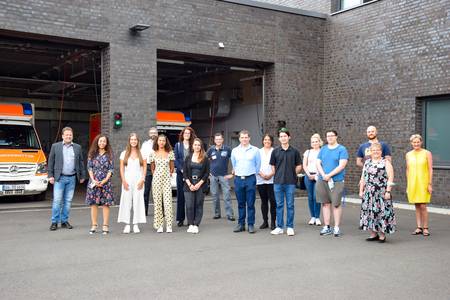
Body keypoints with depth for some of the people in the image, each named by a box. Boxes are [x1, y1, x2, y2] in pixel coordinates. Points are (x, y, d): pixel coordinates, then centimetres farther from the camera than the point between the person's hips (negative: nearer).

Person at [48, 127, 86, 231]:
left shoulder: (77, 147, 10)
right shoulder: (55, 146, 4)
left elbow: (81, 162, 13)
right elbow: (51, 161, 4)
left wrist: (82, 176, 10)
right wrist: (50, 175, -2)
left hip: (72, 178, 2)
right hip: (59, 178, -2)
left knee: (68, 201, 6)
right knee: (57, 200, -4)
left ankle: (64, 221, 15)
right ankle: (54, 222, 3)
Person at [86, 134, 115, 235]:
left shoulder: (109, 155, 6)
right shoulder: (92, 154, 9)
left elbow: (111, 169, 2)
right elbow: (89, 168, 5)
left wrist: (104, 180, -9)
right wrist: (93, 180, -7)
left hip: (105, 182, -1)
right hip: (93, 182, 1)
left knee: (105, 203, -3)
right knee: (93, 203, 2)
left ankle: (105, 226, 2)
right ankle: (94, 225, 9)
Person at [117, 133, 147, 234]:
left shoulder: (142, 153, 7)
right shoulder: (124, 153, 8)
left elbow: (145, 167, 5)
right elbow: (122, 168, 6)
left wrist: (142, 180, -5)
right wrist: (124, 181, -4)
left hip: (138, 181, 0)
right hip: (127, 181, 0)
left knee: (137, 201, -2)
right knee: (126, 201, -3)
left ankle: (136, 225, 4)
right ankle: (127, 224, 2)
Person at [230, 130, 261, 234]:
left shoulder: (255, 150, 0)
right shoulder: (234, 151, 7)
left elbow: (258, 165, 9)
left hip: (250, 179, -2)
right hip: (238, 179, 2)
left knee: (250, 204, 0)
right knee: (241, 204, 8)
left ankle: (251, 225, 7)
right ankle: (241, 224, 15)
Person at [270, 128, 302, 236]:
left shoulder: (294, 151, 2)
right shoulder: (275, 151, 4)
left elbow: (299, 166, 7)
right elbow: (273, 166, 11)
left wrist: (292, 174, 1)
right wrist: (277, 176, 5)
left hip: (290, 182, -1)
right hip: (278, 182, 1)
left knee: (290, 205, 3)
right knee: (279, 205, 6)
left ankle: (290, 227, 11)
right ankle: (279, 227, 13)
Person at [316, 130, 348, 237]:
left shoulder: (342, 149, -2)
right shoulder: (323, 149, 13)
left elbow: (341, 166, -11)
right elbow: (318, 163, 6)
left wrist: (329, 175, -15)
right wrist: (324, 175, -10)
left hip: (337, 181, -4)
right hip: (322, 181, 4)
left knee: (336, 204, -1)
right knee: (325, 204, 7)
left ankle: (336, 228, 7)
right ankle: (327, 227, 15)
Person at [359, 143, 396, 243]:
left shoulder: (386, 162, -1)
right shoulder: (367, 162, 13)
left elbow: (390, 178, -7)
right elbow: (363, 178, 16)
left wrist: (388, 191, -14)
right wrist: (361, 190, 11)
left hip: (381, 193, -5)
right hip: (368, 193, 5)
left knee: (381, 211, -4)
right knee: (369, 212, 5)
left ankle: (382, 235, 7)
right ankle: (373, 234, 15)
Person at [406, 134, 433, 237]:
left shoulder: (427, 153, -2)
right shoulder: (408, 155, 8)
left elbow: (430, 169, -3)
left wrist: (430, 184, -8)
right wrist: (408, 185, 11)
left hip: (423, 183, -3)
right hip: (412, 183, 3)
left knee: (423, 206, -6)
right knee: (417, 206, 7)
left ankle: (425, 228, 5)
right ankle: (419, 228, 13)